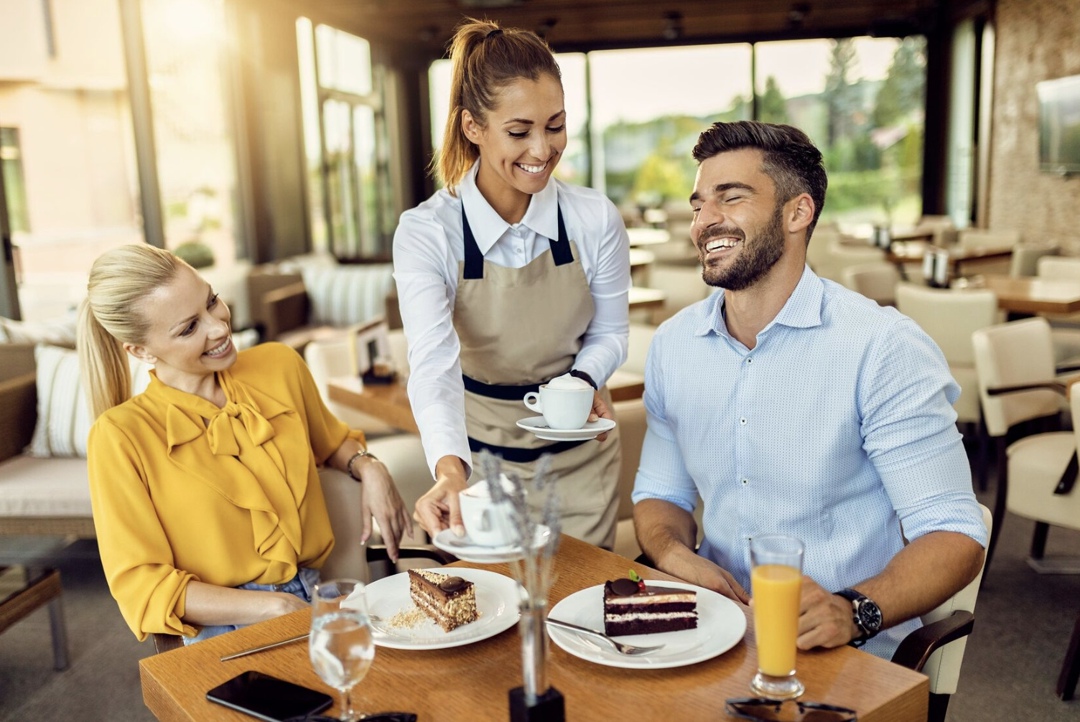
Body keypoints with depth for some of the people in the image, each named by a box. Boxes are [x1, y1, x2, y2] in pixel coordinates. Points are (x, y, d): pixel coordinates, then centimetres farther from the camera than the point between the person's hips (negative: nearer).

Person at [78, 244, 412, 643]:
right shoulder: (121, 436, -8)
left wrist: (369, 468, 3)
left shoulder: (279, 366, 5)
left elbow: (331, 441, 26)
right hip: (225, 632, -4)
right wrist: (274, 607, -17)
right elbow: (142, 587, -7)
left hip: (323, 596, 4)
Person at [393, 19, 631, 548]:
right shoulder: (426, 234, -20)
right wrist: (449, 468, -50)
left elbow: (609, 334, 0)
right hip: (480, 455, -1)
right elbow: (433, 364, -33)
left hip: (580, 458, 2)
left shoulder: (596, 220, -15)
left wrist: (582, 381, -22)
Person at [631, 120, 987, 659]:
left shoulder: (884, 350, -12)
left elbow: (954, 536, -12)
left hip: (846, 655, -3)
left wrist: (852, 612, -29)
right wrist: (674, 554, -8)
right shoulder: (671, 344, 5)